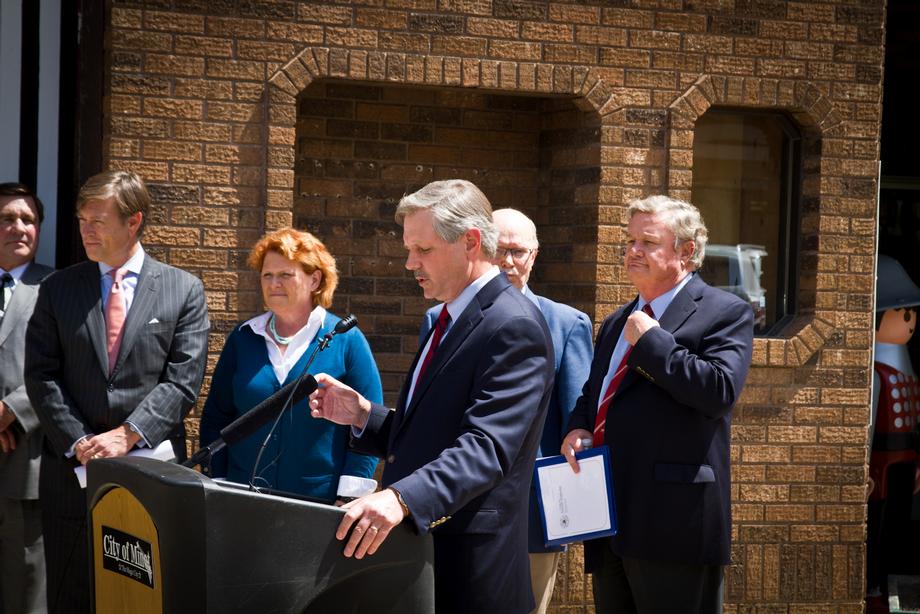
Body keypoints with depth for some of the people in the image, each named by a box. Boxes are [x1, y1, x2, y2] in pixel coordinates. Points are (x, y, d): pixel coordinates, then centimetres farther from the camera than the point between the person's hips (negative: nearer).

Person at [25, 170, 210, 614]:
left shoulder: (184, 290, 5)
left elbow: (183, 381, -3)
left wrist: (127, 436, -14)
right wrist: (79, 442, -10)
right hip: (72, 468, 2)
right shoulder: (57, 290, 10)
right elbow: (42, 377, 3)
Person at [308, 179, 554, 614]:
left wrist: (401, 498, -39)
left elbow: (486, 448, -26)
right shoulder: (449, 320, 17)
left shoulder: (514, 328, -15)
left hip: (466, 565, -9)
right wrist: (362, 415, 4)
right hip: (415, 546, 9)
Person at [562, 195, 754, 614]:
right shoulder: (617, 323, 21)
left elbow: (721, 390, -19)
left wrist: (650, 340, -14)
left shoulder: (726, 313, -4)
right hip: (611, 524, 8)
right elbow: (592, 394, 30)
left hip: (673, 522, -8)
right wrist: (578, 428, 7)